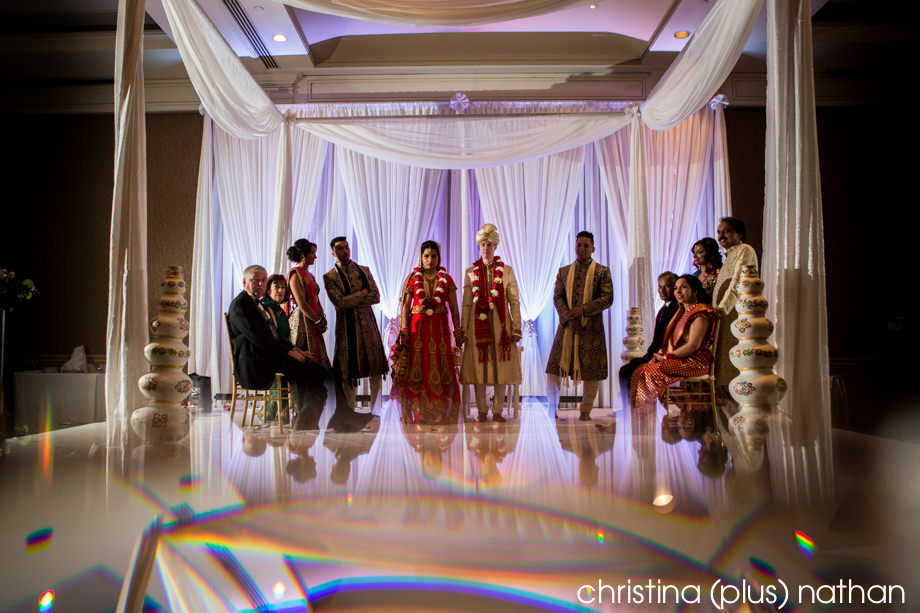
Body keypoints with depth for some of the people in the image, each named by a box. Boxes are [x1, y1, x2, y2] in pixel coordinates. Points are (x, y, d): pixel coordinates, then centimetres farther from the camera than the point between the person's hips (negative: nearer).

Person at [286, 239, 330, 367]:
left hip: (314, 324, 9)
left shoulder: (310, 276, 19)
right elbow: (302, 304, -15)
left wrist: (323, 320, 2)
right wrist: (320, 322, -10)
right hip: (302, 322, -9)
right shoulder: (295, 274, -8)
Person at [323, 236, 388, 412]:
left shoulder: (364, 270, 12)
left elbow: (376, 296, 2)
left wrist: (352, 302, -7)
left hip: (367, 323, 3)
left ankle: (374, 410, 10)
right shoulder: (330, 277, 2)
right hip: (346, 326, -3)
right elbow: (339, 302, -11)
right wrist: (362, 294, -5)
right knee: (349, 372, 0)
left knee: (376, 367, 1)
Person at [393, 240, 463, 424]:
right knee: (416, 369, -1)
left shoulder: (446, 279, 7)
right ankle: (417, 413, 6)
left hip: (439, 328, 1)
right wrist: (404, 331, -7)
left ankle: (440, 414, 7)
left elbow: (454, 308, 6)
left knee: (440, 369, 0)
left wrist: (458, 332, 0)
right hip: (417, 326, 0)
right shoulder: (413, 277, 5)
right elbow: (405, 306, 2)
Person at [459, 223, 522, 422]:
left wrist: (516, 329, -4)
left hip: (500, 323, 0)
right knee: (478, 367, 1)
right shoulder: (471, 272, 7)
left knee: (500, 367, 0)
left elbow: (514, 301, 3)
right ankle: (482, 411, 12)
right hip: (478, 323, 0)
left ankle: (497, 411, 10)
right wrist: (463, 331, 0)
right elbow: (466, 304, 6)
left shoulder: (506, 271, 5)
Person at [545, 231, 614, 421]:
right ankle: (552, 407, 12)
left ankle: (585, 411, 14)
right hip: (566, 326, 2)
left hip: (591, 327, -2)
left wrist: (583, 310, -15)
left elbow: (608, 298, -4)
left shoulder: (602, 271, 5)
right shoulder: (563, 271, 13)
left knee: (591, 371, 1)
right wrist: (569, 318, -10)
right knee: (554, 367, -2)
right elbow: (557, 297, 5)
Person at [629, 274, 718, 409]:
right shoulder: (682, 312, 21)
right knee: (640, 369, -10)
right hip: (680, 361, 9)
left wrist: (666, 357, -14)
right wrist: (659, 355, 2)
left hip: (695, 362, -9)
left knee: (652, 371, -27)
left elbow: (693, 345, -18)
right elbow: (670, 341, 21)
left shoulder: (700, 313, -9)